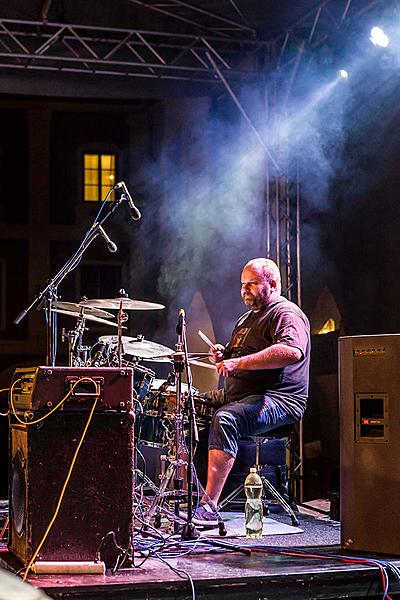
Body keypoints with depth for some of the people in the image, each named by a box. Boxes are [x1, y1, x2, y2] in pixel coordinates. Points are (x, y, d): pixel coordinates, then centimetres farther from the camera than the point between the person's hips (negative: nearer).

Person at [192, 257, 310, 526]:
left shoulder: (287, 314, -8)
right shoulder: (249, 317, 23)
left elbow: (291, 352, -30)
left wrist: (240, 362, -29)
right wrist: (223, 356, 9)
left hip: (277, 401, -10)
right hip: (236, 394, 10)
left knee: (225, 419, -35)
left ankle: (208, 508, -38)